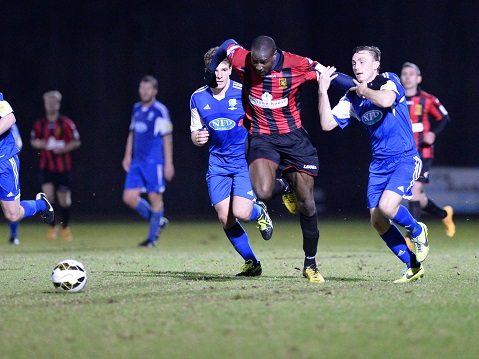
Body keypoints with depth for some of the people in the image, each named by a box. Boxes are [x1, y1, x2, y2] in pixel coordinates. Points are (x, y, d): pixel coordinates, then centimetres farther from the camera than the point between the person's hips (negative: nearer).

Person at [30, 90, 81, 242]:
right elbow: (33, 140, 16)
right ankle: (52, 226, 5)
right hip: (46, 166, 1)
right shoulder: (39, 124, 5)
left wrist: (63, 148, -17)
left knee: (64, 199, 4)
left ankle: (65, 227, 27)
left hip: (63, 167, -1)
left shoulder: (66, 123, -4)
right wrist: (40, 144, -7)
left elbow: (76, 142, -2)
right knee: (48, 196, -15)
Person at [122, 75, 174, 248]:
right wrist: (128, 156, 17)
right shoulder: (136, 109, 13)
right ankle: (156, 221, 18)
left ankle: (152, 238, 7)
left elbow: (167, 138, -8)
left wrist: (168, 163, -10)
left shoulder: (160, 111, -8)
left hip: (154, 162, -7)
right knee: (129, 197, -1)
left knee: (155, 198, -2)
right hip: (137, 162, 7)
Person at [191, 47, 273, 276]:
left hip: (245, 161, -4)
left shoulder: (244, 93, -12)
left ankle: (259, 212, 20)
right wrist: (197, 138, -13)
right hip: (218, 163, 4)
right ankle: (251, 263, 18)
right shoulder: (198, 98, 1)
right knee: (225, 219, -2)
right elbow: (196, 133, 10)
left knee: (241, 213, -18)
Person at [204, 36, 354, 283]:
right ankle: (284, 187, 13)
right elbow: (227, 45, 10)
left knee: (306, 204, -1)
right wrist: (211, 73, 19)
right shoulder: (243, 62, -11)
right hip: (262, 138, 0)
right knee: (263, 192, -27)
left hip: (294, 137, 0)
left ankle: (310, 264, 17)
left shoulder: (296, 66, -16)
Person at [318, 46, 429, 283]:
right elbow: (327, 124, 3)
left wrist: (364, 90, -11)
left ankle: (417, 231, 7)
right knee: (377, 221, -1)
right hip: (379, 164, 6)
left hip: (405, 158, -6)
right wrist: (322, 91, -4)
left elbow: (386, 100, -29)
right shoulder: (352, 98, 9)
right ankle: (413, 266, 14)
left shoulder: (388, 80, -5)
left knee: (386, 207, -25)